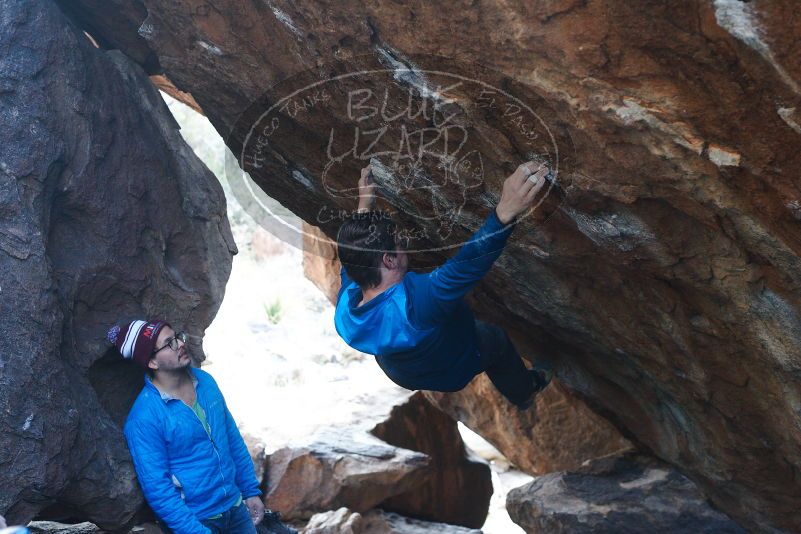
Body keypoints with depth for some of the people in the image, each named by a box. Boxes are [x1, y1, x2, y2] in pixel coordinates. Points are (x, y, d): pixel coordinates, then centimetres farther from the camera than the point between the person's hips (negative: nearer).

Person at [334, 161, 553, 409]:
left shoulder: (346, 301, -29)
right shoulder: (413, 301, -51)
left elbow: (353, 253, -8)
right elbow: (467, 264, -64)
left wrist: (364, 204, -1)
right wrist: (505, 212, -73)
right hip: (453, 373, -5)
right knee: (496, 339, 25)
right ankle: (524, 392, 53)